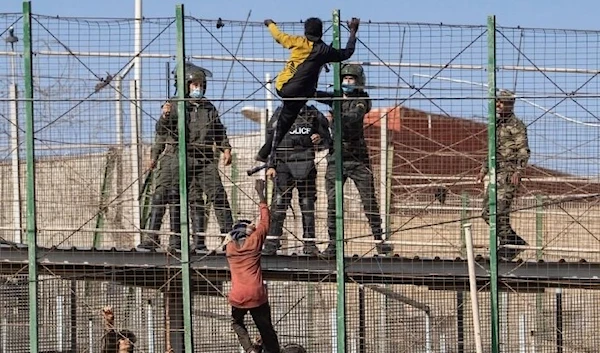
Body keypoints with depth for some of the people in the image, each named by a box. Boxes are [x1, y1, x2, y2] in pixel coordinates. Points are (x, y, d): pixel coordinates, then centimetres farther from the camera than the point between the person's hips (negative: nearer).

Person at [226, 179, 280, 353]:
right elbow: (265, 221, 10)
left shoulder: (229, 248, 9)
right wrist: (261, 194, 15)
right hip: (257, 295, -2)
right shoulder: (254, 242, 1)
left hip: (237, 297, 2)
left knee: (237, 323, 24)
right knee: (266, 330, 8)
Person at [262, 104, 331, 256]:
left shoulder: (314, 114, 9)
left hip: (306, 165, 1)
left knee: (308, 203, 3)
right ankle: (272, 242, -7)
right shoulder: (280, 114, 7)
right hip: (284, 164, -1)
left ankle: (309, 243, 9)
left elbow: (327, 139, 16)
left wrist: (320, 139, -8)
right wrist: (270, 165, 0)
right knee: (279, 202, -9)